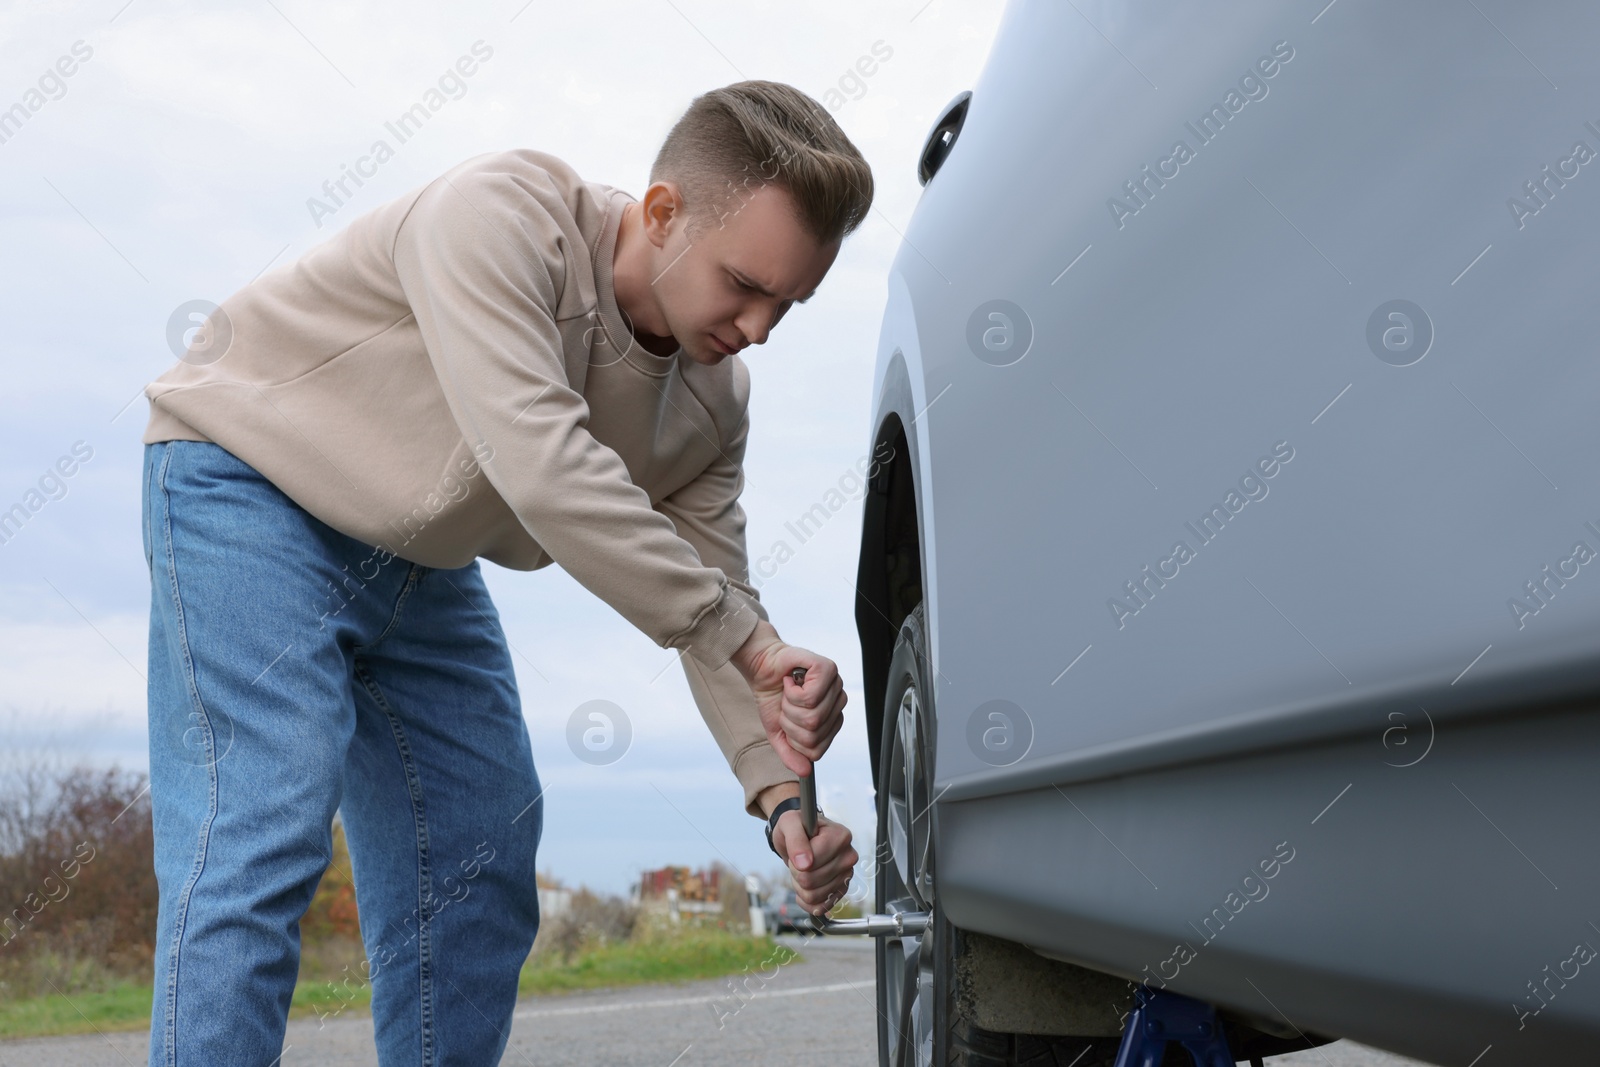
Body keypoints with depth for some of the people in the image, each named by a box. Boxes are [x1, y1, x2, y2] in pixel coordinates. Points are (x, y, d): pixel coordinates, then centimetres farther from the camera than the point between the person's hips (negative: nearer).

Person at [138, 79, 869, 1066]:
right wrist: (747, 640, -38)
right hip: (250, 478, -7)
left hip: (424, 568, 8)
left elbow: (714, 606, -4)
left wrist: (780, 790, -20)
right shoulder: (500, 215, -31)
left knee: (480, 862, 4)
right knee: (264, 831, -20)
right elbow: (539, 463, -41)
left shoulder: (713, 401, -8)